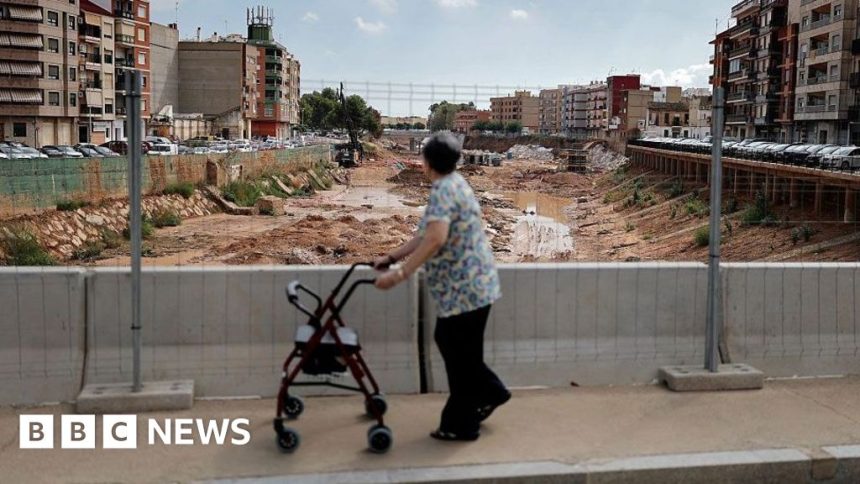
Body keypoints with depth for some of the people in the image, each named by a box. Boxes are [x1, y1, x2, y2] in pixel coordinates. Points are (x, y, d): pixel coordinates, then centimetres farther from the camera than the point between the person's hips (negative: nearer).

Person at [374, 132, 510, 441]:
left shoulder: (444, 190, -18)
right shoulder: (454, 184, 14)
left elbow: (435, 239, -34)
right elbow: (425, 235, 18)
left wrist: (401, 274, -32)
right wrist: (392, 257, 18)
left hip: (463, 289, -10)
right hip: (471, 285, 10)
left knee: (461, 353, 2)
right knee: (448, 341, 22)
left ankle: (461, 426, 16)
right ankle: (490, 392, 32)